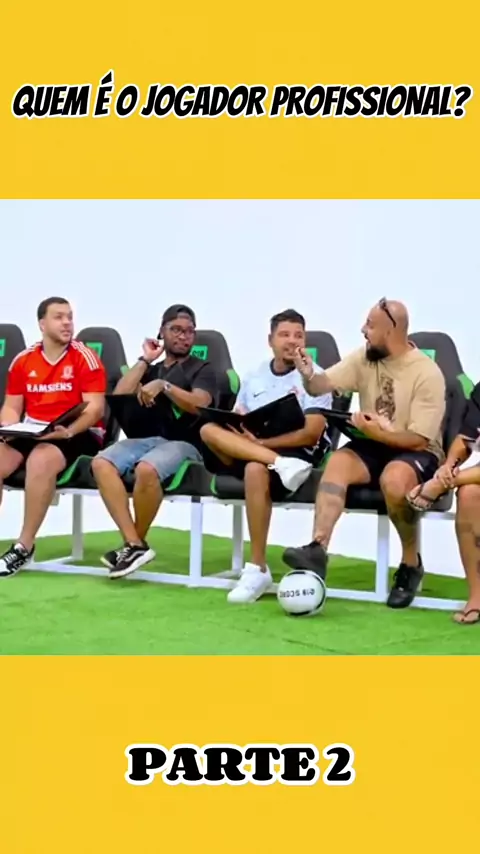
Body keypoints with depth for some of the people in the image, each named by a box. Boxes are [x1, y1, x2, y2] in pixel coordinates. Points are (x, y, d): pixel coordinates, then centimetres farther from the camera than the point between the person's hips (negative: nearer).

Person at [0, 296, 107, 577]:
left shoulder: (85, 357, -4)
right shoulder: (23, 360, 10)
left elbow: (95, 408, -10)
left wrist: (67, 430, -27)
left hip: (79, 435, -5)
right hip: (32, 434, 5)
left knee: (40, 460, -36)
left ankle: (24, 546, -24)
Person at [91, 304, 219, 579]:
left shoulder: (202, 369, 11)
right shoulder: (152, 369, 25)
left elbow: (199, 404, -9)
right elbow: (119, 395, 9)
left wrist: (164, 386, -18)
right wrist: (145, 360, 12)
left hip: (183, 443, -5)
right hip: (145, 437, 5)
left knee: (146, 469, -38)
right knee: (101, 463, -27)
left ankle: (134, 543, -16)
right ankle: (135, 544, -30)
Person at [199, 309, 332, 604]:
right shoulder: (253, 377, 18)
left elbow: (311, 433, -9)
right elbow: (234, 423, 15)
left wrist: (262, 441, -15)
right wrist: (243, 434, -11)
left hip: (295, 454, -5)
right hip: (244, 453, 5)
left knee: (256, 469, -38)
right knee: (210, 430, -21)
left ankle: (258, 569, -31)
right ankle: (279, 465, -36)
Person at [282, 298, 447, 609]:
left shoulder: (427, 374, -15)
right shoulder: (364, 358, 1)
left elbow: (419, 440, -16)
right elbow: (323, 385, -5)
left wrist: (377, 432, -24)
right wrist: (308, 376, -27)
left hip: (418, 454, -5)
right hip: (374, 445, 5)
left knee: (394, 479, -37)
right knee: (338, 462, -27)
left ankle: (411, 563, -15)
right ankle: (318, 549, -38)